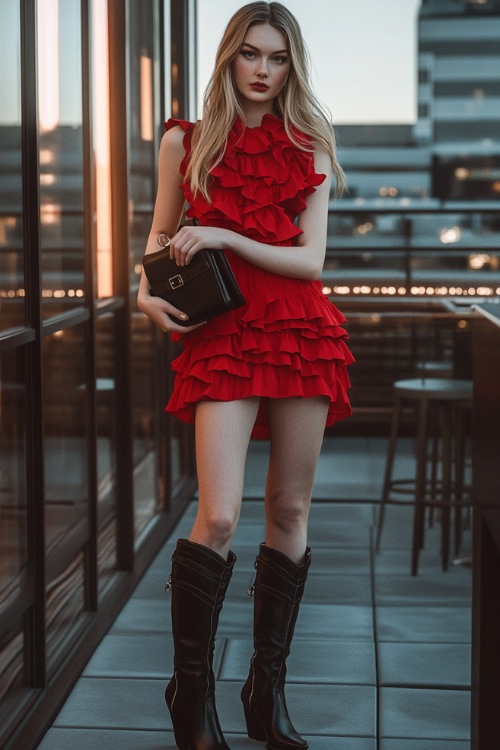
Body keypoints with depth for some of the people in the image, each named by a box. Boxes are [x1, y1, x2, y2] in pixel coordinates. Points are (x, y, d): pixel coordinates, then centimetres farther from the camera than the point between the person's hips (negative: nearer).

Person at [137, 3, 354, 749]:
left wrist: (226, 238, -11)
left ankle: (269, 689, 16)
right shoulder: (185, 141, 8)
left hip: (303, 332, 2)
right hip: (223, 336, -2)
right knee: (219, 518, -14)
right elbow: (161, 231, 17)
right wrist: (150, 290, -3)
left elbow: (311, 259, 2)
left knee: (290, 511, 4)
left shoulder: (306, 149, 10)